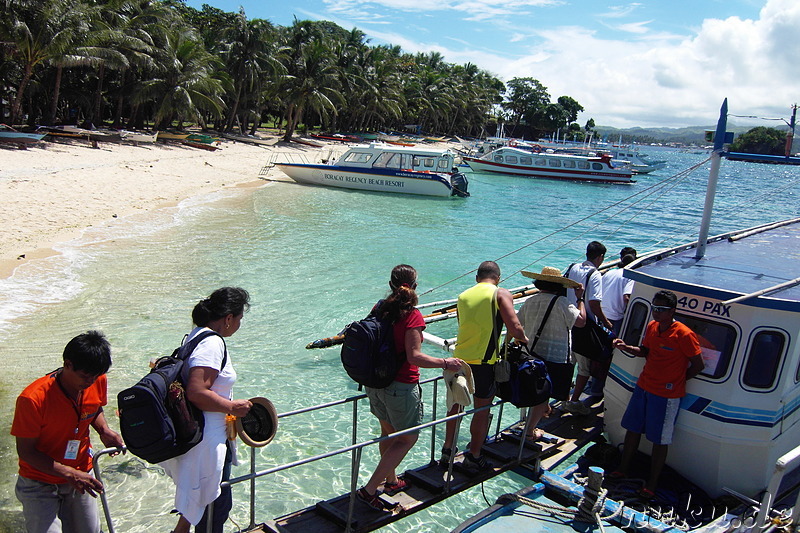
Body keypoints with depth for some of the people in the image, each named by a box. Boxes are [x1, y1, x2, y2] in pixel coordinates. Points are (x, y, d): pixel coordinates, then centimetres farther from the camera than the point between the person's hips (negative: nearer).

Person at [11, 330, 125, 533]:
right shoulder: (33, 399, -28)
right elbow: (25, 451, -19)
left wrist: (104, 430, -12)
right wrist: (69, 473, -27)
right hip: (41, 484, -4)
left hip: (80, 475, 5)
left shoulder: (97, 381, -13)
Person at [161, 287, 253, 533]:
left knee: (198, 497, 28)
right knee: (216, 504, 9)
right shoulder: (213, 344, -24)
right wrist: (232, 406, -20)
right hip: (206, 442, -10)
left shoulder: (197, 335, 7)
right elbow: (196, 393, -31)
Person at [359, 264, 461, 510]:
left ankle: (391, 481, 43)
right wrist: (445, 363, -14)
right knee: (408, 438, 9)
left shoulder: (380, 308, 0)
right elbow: (414, 357, -24)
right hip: (401, 386, -7)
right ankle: (370, 489, 6)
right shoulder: (413, 316, -20)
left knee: (388, 433, 24)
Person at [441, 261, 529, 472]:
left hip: (460, 357, 5)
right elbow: (514, 328, -15)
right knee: (482, 409, 10)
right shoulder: (501, 294, -6)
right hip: (483, 361, -5)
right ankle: (474, 457, 19)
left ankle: (448, 449, 32)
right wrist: (524, 339, 6)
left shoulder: (463, 296, 9)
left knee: (456, 404, 20)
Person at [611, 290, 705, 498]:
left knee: (659, 441, 5)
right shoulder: (652, 326, 2)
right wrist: (626, 347, -1)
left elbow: (698, 365, -12)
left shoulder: (684, 334, -20)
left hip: (666, 395, -7)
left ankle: (651, 484, 20)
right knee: (632, 429, 18)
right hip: (643, 387, 7)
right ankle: (623, 469, 35)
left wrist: (676, 380, -5)